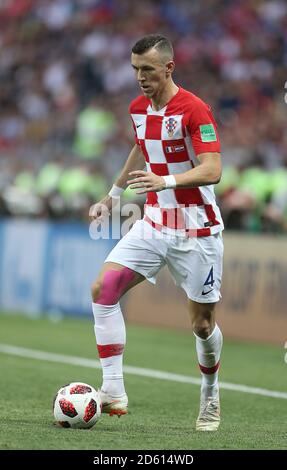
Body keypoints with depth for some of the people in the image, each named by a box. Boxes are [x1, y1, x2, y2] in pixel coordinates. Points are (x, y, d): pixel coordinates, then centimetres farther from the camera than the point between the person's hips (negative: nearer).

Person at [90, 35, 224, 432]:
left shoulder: (194, 110, -17)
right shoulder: (138, 108, 5)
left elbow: (212, 170, -26)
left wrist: (166, 180, -41)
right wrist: (113, 195, 31)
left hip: (196, 231, -6)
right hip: (153, 224, 6)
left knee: (202, 324, 2)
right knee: (103, 288, -14)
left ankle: (210, 397, 31)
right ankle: (113, 393, -14)